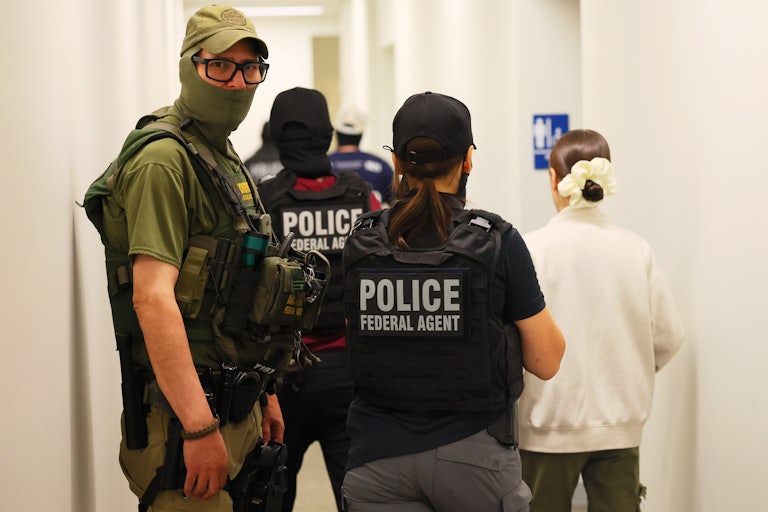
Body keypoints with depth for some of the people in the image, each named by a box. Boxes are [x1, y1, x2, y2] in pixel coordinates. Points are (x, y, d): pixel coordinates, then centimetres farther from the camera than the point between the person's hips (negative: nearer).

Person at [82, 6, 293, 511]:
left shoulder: (226, 158, 17)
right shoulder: (165, 158, -15)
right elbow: (153, 297, -25)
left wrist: (264, 395, 21)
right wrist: (200, 428, -28)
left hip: (236, 407, 9)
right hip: (186, 413, -9)